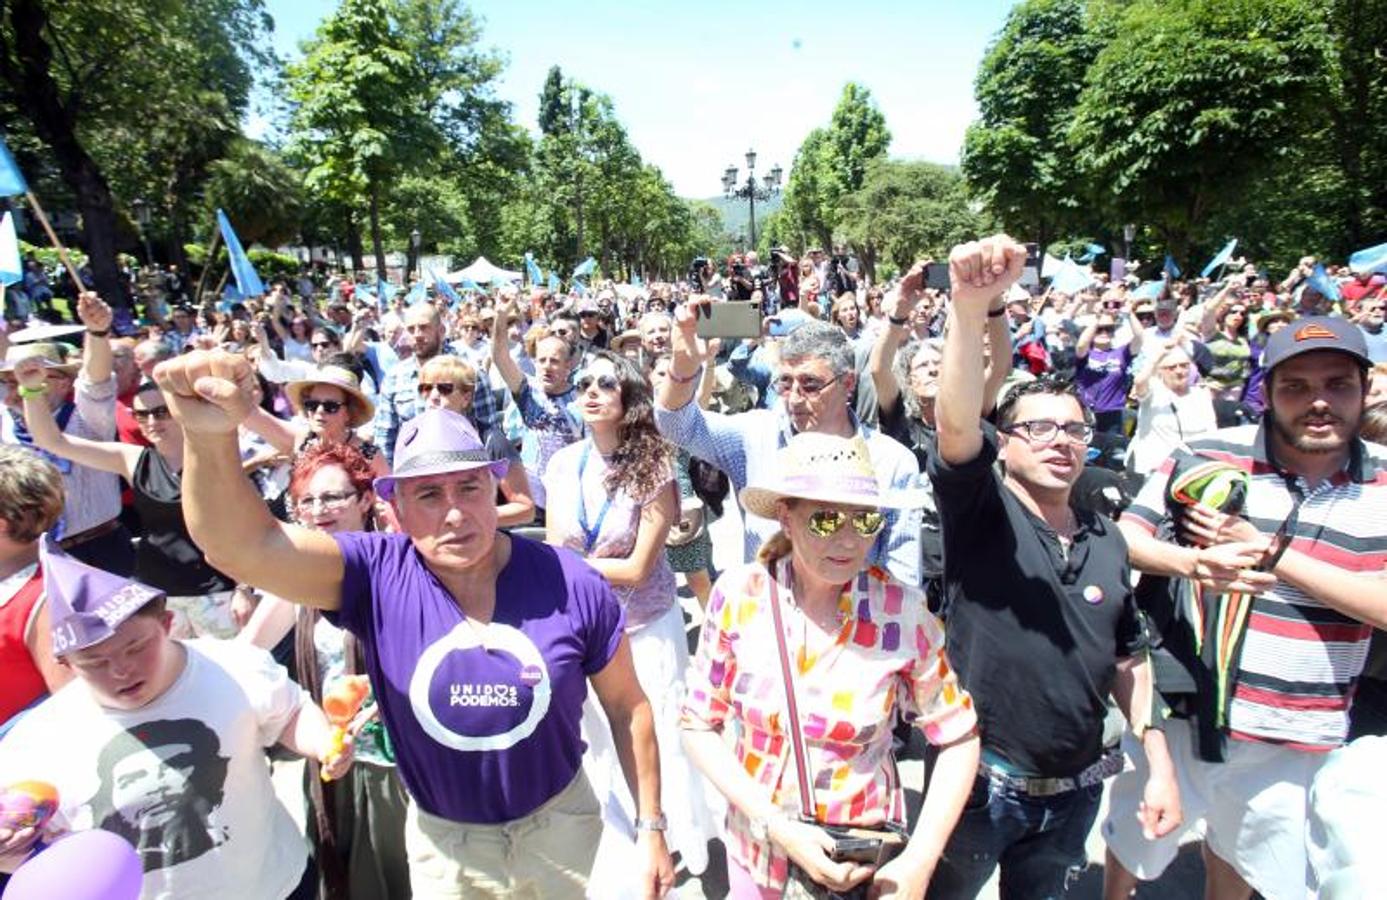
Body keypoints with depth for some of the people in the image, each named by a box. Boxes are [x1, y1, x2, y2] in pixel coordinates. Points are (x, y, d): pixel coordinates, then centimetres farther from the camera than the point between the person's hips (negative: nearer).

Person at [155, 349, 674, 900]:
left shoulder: (571, 584, -20)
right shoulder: (376, 576, -19)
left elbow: (627, 706, -9)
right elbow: (244, 544, -36)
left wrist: (651, 827, -6)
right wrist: (211, 437, -54)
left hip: (559, 824, 0)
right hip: (443, 841, 0)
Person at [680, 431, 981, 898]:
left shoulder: (904, 613, -20)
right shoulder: (738, 596, -18)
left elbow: (959, 738, -7)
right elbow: (699, 725, -10)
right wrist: (780, 827, -18)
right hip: (757, 849, 1)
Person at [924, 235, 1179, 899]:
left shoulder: (1108, 540, 4)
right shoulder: (980, 509, -13)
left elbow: (1127, 660, 12)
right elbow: (956, 422, -32)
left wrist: (1160, 762, 6)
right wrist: (971, 308, -45)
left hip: (1075, 790, 5)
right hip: (980, 781, -5)